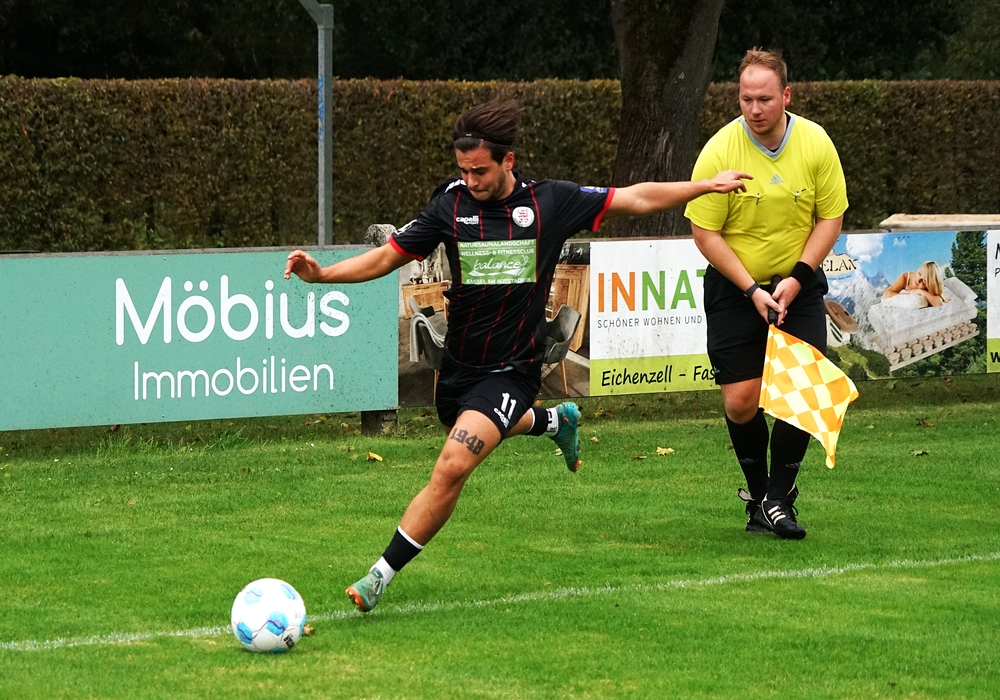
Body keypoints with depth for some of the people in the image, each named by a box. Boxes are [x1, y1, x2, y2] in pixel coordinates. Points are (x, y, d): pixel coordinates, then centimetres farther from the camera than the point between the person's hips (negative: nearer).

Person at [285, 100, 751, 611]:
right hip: (459, 364, 4)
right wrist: (322, 274, -17)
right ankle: (554, 421, 60)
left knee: (453, 466, -20)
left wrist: (708, 185, 0)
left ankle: (380, 576, -14)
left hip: (511, 372, -4)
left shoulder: (550, 202, -9)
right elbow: (386, 257, -2)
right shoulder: (451, 204, -7)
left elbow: (636, 199, 2)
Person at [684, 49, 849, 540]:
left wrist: (797, 277, -13)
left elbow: (830, 218, -1)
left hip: (799, 284, 1)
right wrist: (752, 289, -17)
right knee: (740, 402, -6)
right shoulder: (719, 151, -16)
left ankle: (779, 499, 7)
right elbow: (705, 233, -12)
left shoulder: (816, 144, -9)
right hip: (734, 288, -1)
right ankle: (757, 493, 19)